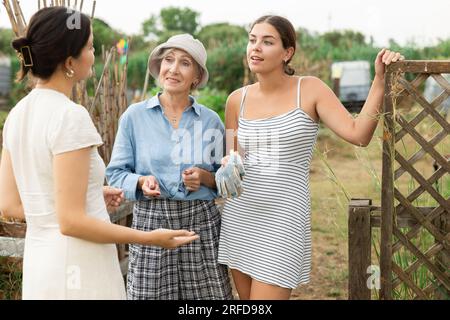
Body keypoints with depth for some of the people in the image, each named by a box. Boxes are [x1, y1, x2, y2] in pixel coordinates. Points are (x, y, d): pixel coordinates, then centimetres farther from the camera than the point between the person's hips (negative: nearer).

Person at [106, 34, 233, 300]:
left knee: (209, 293, 2)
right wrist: (141, 181, -16)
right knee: (150, 294, 2)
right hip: (150, 221, -1)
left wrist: (205, 178, -10)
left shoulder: (211, 121, 4)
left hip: (202, 221, 1)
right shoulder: (135, 116, 0)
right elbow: (116, 173, 3)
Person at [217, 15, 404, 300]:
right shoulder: (237, 100, 5)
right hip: (238, 217, 5)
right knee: (246, 296, 15)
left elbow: (359, 135, -14)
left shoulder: (310, 90, -5)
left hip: (284, 219, -4)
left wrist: (380, 81, -19)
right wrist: (227, 167, -6)